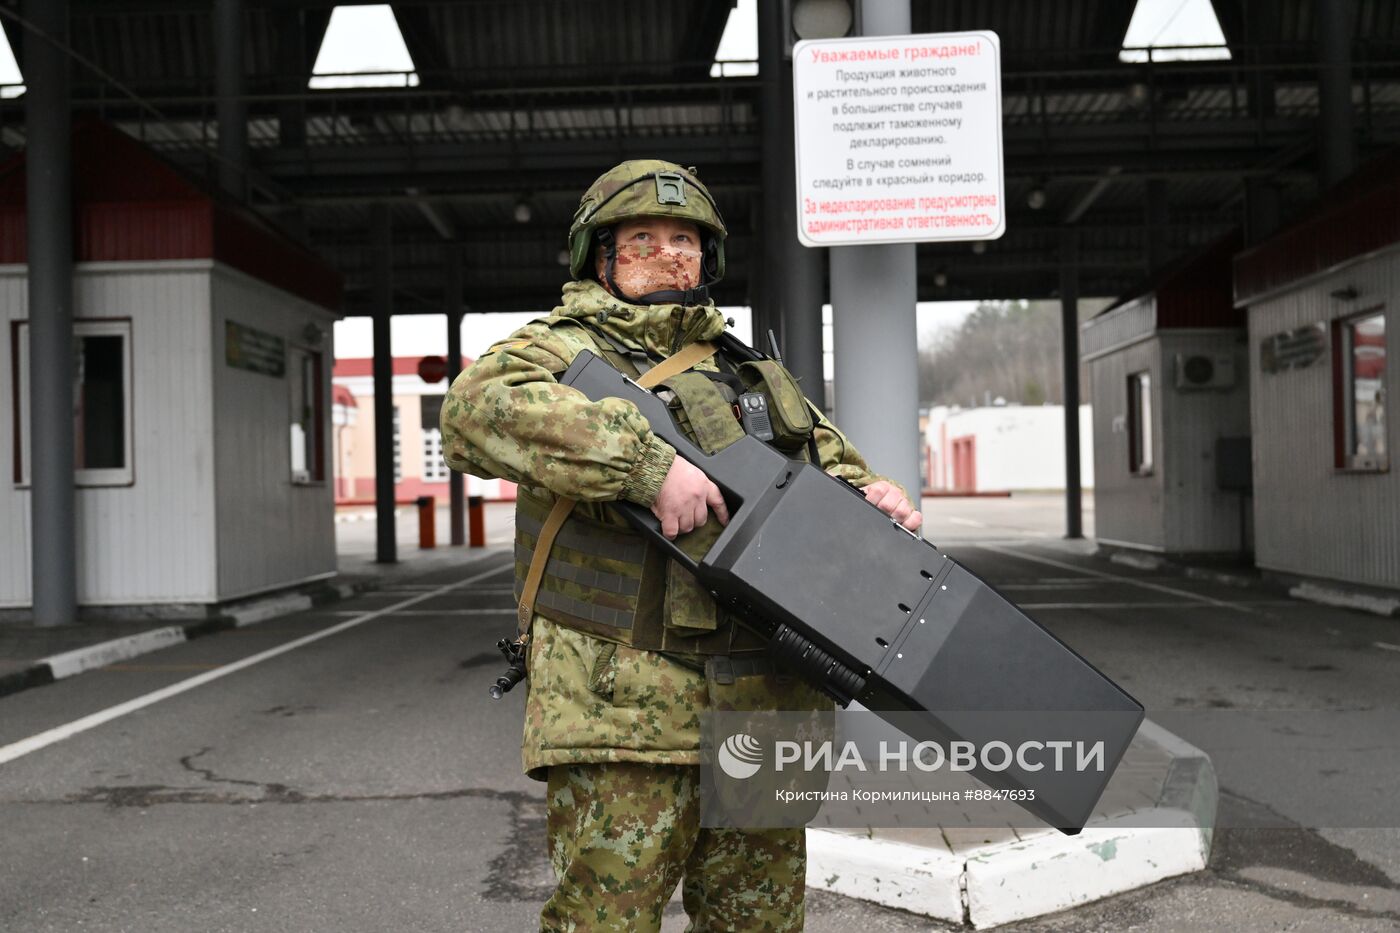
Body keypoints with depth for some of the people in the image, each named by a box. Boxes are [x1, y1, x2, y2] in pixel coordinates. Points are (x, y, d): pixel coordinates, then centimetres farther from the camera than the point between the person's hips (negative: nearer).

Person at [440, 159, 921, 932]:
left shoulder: (751, 374, 22)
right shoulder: (564, 351, 1)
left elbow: (828, 464, 21)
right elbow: (477, 408, -20)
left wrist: (867, 494, -4)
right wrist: (649, 464, -27)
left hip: (764, 708, 6)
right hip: (625, 702, -6)